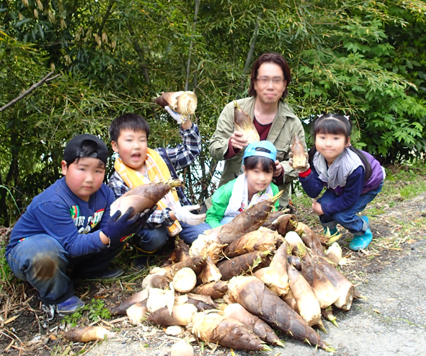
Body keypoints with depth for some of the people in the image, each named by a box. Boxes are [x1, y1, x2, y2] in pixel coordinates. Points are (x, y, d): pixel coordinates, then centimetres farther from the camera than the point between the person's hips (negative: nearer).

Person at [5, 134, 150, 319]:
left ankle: (86, 271, 13)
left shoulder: (104, 193, -12)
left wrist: (125, 228, -38)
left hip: (68, 251, 6)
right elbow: (72, 245, -34)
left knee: (116, 236, -8)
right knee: (45, 250, -42)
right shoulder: (52, 202, -33)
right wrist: (107, 235, -47)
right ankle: (57, 297, -11)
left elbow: (108, 231, -15)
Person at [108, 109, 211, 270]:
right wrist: (174, 215, -34)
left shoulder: (159, 157, 0)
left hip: (181, 215, 4)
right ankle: (142, 251, -1)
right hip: (153, 226, -3)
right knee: (154, 236, -36)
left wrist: (185, 123, -11)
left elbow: (191, 150, 6)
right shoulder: (117, 183, -13)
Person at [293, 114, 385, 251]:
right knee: (323, 203, -19)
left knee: (341, 215, -20)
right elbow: (313, 192, -28)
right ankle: (330, 232, 11)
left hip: (368, 187, -5)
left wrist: (324, 208, -24)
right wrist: (304, 171, -43)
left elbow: (349, 199, -28)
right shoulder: (316, 159, -27)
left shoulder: (354, 166, -40)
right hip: (340, 187, 5)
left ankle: (363, 232, 11)